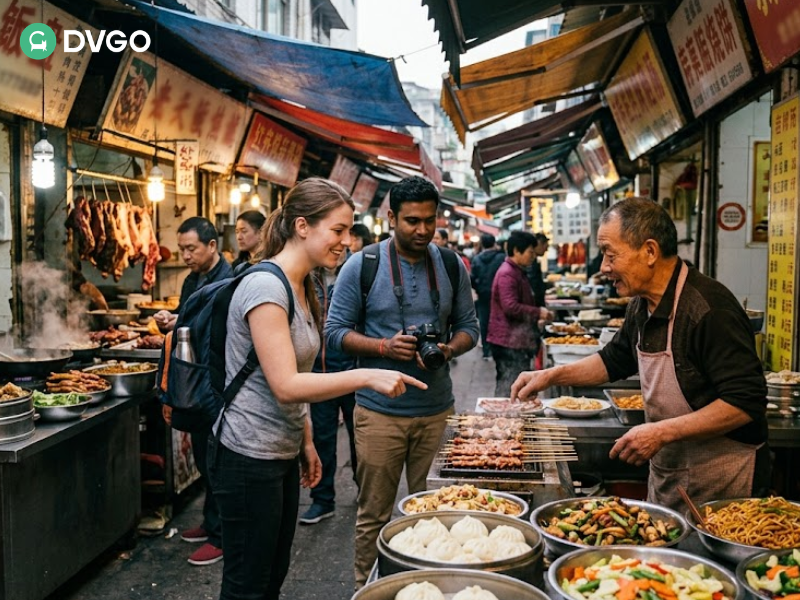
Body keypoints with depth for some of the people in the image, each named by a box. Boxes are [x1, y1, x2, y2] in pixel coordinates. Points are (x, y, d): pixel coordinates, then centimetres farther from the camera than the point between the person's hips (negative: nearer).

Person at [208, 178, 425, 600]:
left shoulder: (302, 287, 9)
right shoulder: (266, 287, -20)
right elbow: (286, 387, -26)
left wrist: (306, 442, 14)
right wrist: (368, 377, -29)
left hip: (283, 453, 9)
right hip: (249, 456, -9)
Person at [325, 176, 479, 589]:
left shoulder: (451, 267, 6)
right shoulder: (362, 266, -4)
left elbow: (468, 326, 11)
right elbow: (335, 331, -4)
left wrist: (451, 348, -12)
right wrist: (385, 347, -19)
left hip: (437, 410, 3)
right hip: (380, 411, -3)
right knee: (374, 515, 7)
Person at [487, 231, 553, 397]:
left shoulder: (516, 272, 18)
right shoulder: (507, 274, -16)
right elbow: (510, 306, -25)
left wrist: (536, 318, 18)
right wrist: (538, 313, -17)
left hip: (517, 341, 10)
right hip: (510, 341, -10)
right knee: (510, 389, -7)